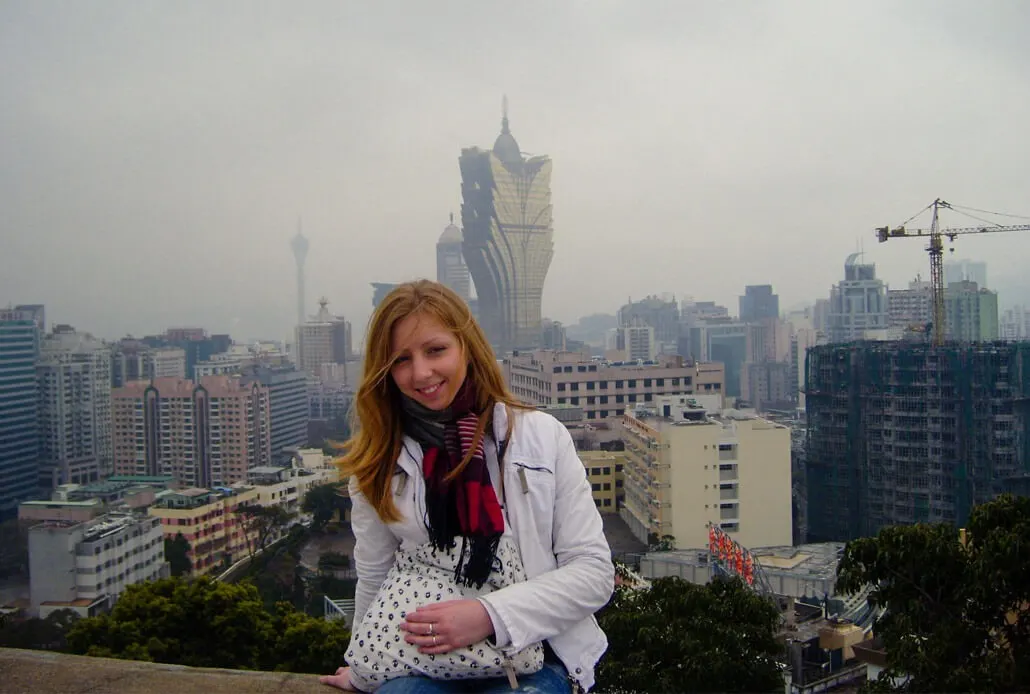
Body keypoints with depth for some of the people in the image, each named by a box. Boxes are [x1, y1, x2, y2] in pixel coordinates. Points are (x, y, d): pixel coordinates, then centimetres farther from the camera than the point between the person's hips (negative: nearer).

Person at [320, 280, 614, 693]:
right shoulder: (376, 462, 3)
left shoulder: (542, 436, -3)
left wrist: (491, 615, -16)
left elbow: (594, 570, -4)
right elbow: (373, 582, 14)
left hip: (534, 656, -1)